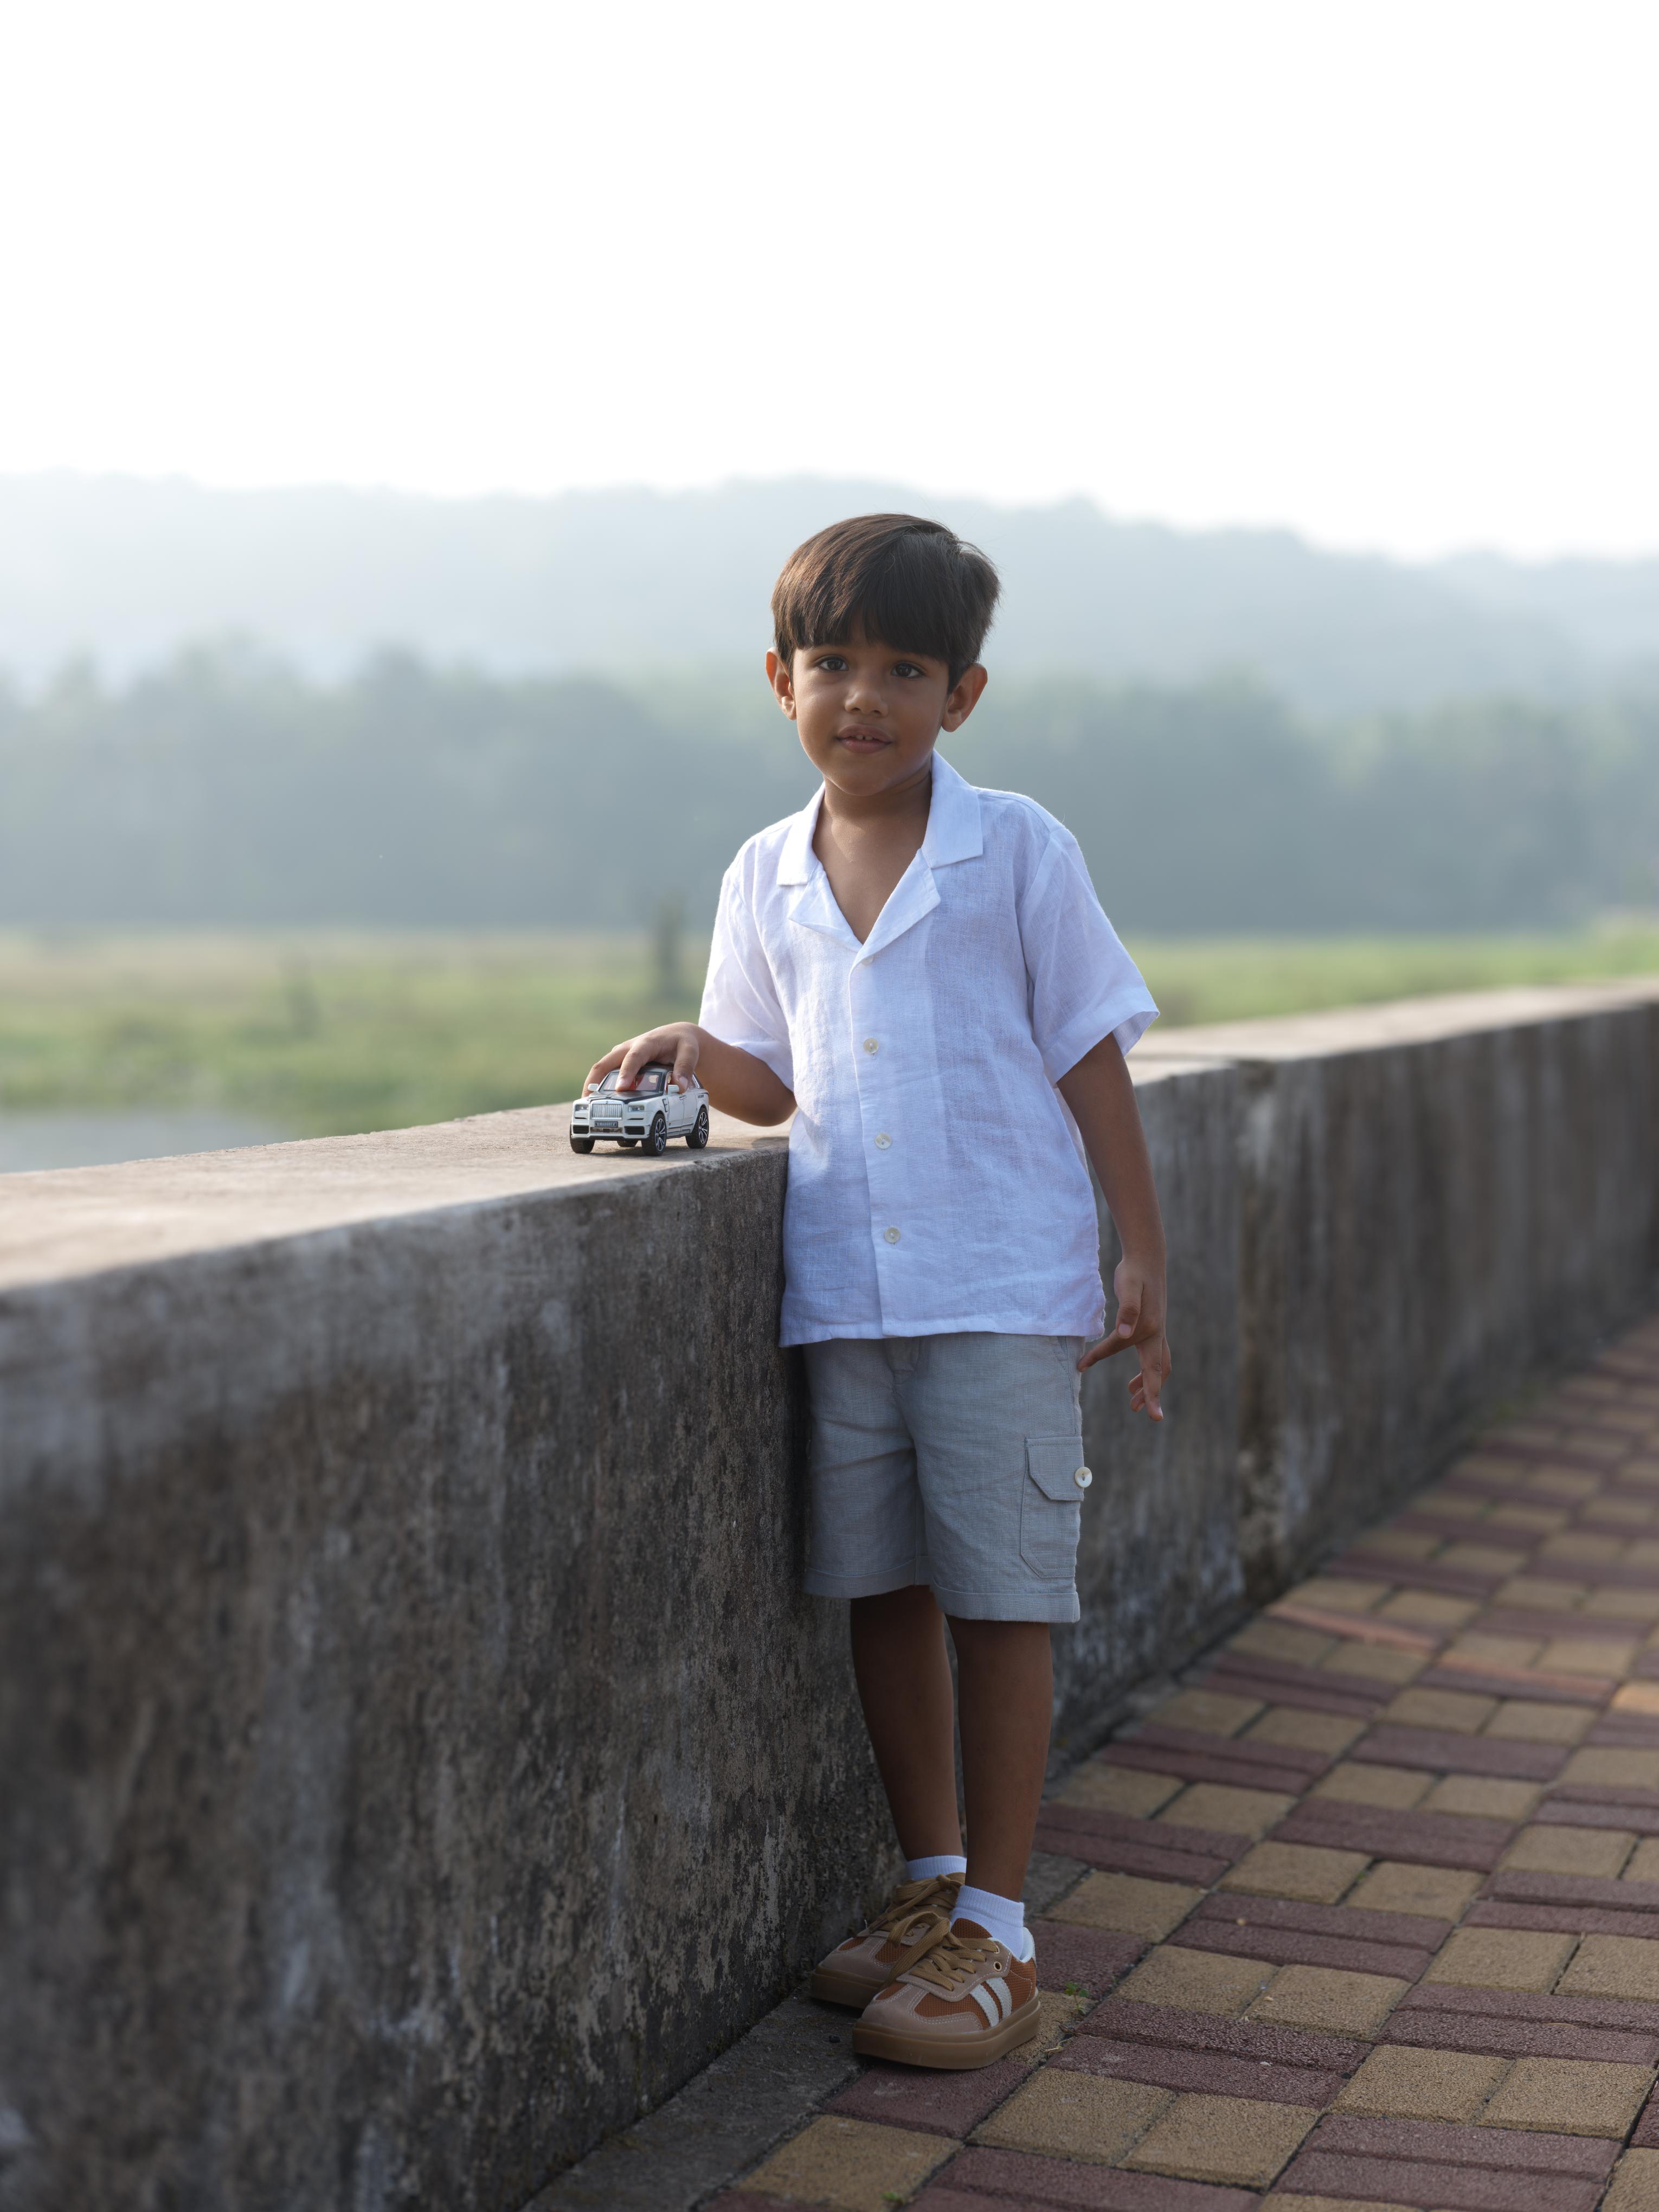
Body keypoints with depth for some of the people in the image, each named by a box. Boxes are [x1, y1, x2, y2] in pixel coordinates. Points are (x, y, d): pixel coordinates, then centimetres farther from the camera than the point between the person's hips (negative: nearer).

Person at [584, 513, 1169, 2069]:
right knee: (881, 1590, 10)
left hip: (1002, 1284, -4)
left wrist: (1140, 1251, -4)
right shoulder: (767, 878, 9)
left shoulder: (1018, 853, -2)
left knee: (1000, 1595, -1)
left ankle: (996, 1929, 9)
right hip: (838, 1289, 4)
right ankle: (929, 1886, 26)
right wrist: (697, 1055, -6)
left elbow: (1090, 1056, 0)